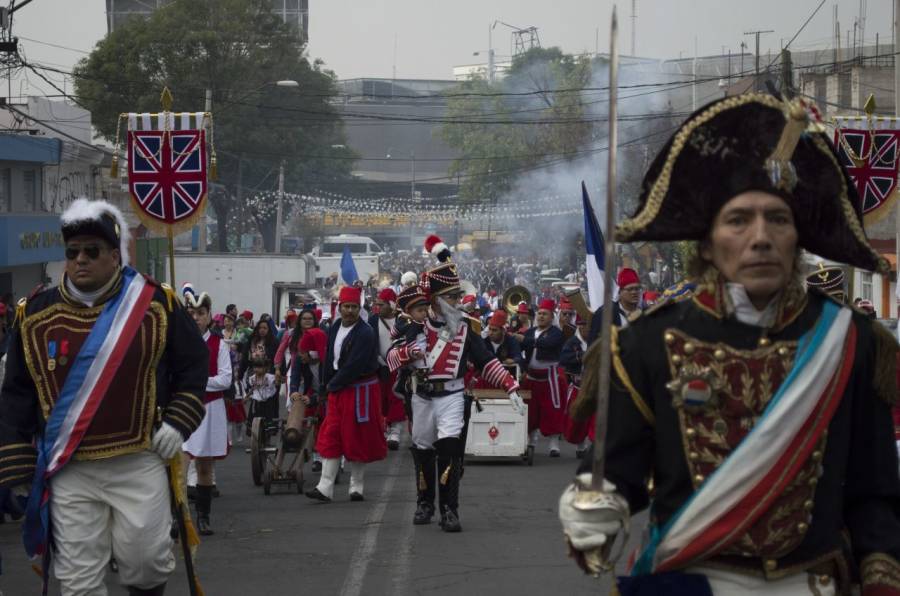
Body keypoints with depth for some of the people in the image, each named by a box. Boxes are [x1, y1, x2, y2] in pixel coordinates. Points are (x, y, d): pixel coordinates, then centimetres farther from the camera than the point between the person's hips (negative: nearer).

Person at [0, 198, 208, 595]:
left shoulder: (155, 305, -1)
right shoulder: (35, 315, 3)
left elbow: (193, 364, 10)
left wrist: (178, 422, -1)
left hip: (139, 464, -1)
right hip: (68, 474, 1)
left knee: (144, 561, -1)